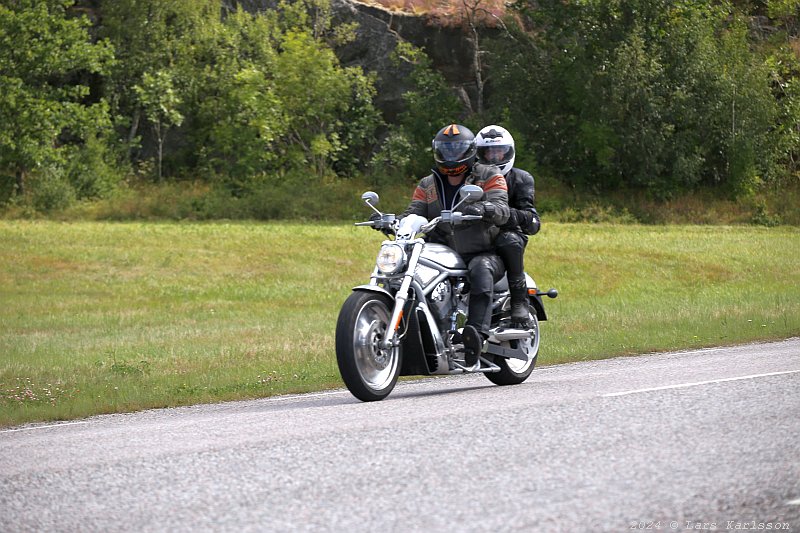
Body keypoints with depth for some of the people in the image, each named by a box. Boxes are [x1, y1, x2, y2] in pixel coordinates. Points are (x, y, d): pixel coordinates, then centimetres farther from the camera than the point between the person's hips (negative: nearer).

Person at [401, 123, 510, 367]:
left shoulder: (489, 176, 4)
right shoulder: (427, 185, 16)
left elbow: (501, 210, -13)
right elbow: (413, 215, 3)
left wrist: (483, 208, -37)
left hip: (485, 254, -4)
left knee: (480, 270, -39)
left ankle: (477, 332, -56)